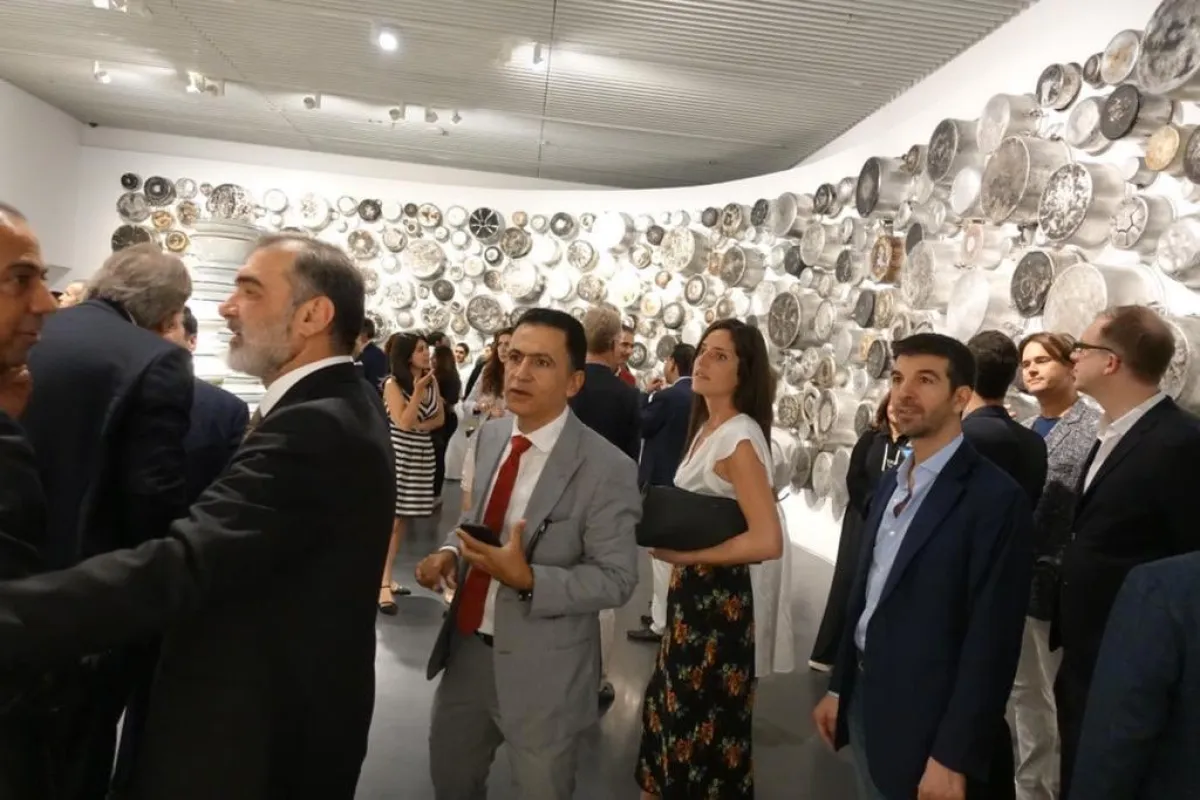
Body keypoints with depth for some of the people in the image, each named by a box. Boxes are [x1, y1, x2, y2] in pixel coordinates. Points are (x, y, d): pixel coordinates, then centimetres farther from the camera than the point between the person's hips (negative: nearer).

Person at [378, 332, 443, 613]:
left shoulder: (431, 381, 8)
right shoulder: (392, 384, -9)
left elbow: (440, 418, 10)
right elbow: (403, 423, -15)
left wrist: (421, 425, -10)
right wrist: (417, 391, -19)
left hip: (422, 455, 6)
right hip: (398, 454, -6)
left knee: (403, 519, 8)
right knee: (391, 519, -10)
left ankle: (387, 577, 16)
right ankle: (383, 585, -10)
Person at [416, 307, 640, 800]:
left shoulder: (606, 469, -22)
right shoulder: (488, 436, 0)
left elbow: (617, 579, -18)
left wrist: (528, 580, -31)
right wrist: (451, 551, -7)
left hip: (542, 668, -6)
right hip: (468, 647, 6)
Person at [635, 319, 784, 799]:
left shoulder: (740, 438, -21)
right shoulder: (707, 428, 8)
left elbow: (768, 542, -27)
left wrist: (683, 554, -19)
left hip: (720, 599, -9)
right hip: (693, 592, 9)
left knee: (704, 725, 9)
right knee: (676, 708, 23)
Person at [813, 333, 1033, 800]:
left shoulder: (996, 497, -17)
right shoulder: (891, 483, 7)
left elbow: (992, 642, -19)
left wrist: (952, 758, -18)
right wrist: (838, 687, 12)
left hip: (926, 726, -7)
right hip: (865, 703, 7)